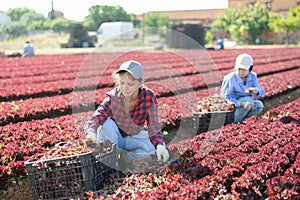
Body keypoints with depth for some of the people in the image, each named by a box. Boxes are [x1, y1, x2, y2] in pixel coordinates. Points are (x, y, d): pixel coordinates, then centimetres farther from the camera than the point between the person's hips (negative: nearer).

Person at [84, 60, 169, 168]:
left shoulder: (149, 97, -20)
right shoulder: (113, 96, -24)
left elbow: (154, 127, -20)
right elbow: (97, 116, -38)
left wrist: (159, 146, -40)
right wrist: (91, 131, -61)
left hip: (133, 138, 1)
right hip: (113, 136, -1)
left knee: (151, 148, -29)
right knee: (106, 123, -33)